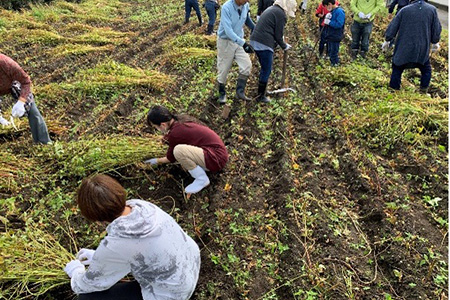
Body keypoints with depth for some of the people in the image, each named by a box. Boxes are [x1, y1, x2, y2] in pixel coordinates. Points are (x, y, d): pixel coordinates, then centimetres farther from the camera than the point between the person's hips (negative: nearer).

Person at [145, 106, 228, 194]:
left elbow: (171, 158, 1)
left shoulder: (175, 134, -18)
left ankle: (202, 179, -8)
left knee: (178, 150, -25)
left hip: (217, 159, -9)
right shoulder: (182, 120, 4)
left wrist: (157, 161, 17)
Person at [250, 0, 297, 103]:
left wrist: (282, 43, 23)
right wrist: (284, 46, 9)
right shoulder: (281, 14, -8)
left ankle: (261, 91, 31)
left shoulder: (271, 9, 20)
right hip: (264, 44, -9)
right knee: (266, 70, 2)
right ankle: (261, 96, 9)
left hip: (255, 40, 9)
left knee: (264, 69, 21)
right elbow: (278, 35, -7)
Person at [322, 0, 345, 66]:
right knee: (330, 52, 18)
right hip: (330, 36, 10)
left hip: (335, 37, -10)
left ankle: (335, 64, 6)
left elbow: (339, 24, -24)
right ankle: (332, 63, 29)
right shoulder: (332, 11, 11)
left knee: (334, 53, -4)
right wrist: (327, 18, -3)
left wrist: (329, 22, -21)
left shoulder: (339, 11, -17)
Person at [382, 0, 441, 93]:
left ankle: (394, 88, 13)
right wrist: (435, 42, 20)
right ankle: (424, 88, 20)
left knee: (397, 68, 12)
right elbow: (436, 29, 6)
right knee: (426, 70, 20)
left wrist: (387, 41, 11)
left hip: (404, 48, -1)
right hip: (422, 50, 1)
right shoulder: (432, 9, 0)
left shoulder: (404, 10, -4)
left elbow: (393, 26, 0)